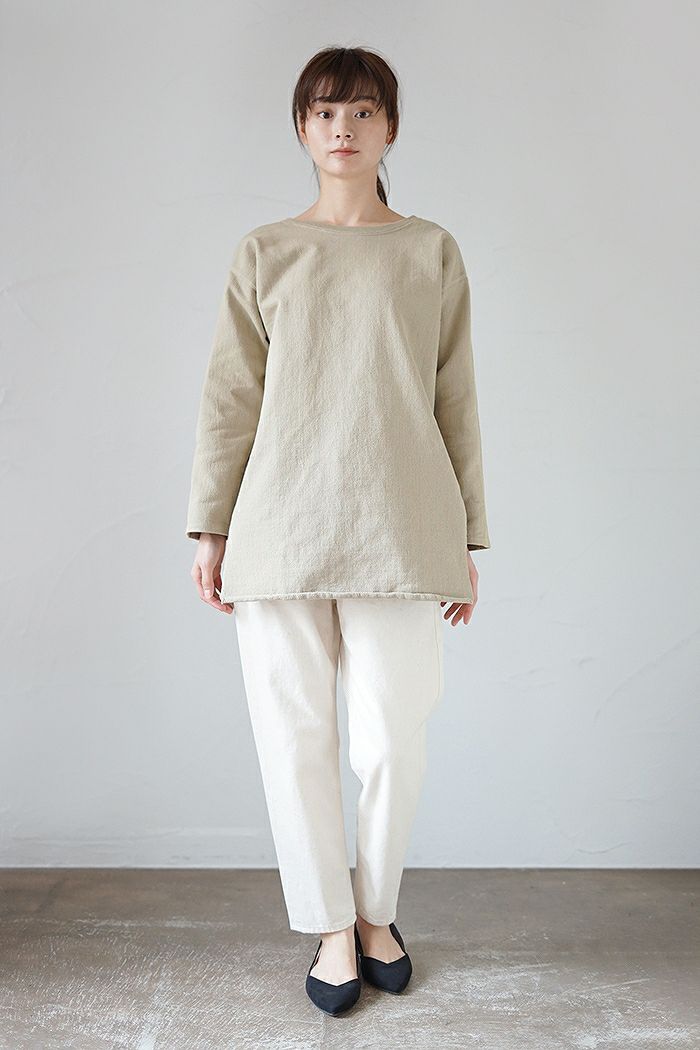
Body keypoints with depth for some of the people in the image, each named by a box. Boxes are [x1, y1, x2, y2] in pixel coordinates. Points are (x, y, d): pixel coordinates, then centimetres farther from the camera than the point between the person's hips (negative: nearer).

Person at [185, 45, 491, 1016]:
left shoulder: (433, 252, 10)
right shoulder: (264, 255, 10)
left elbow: (456, 404, 9)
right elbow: (229, 400, 8)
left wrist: (468, 538, 7)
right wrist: (209, 529, 4)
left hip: (397, 529, 0)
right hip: (281, 526, 1)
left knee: (394, 743, 2)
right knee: (296, 738, 4)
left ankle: (377, 910, 29)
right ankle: (332, 925, 25)